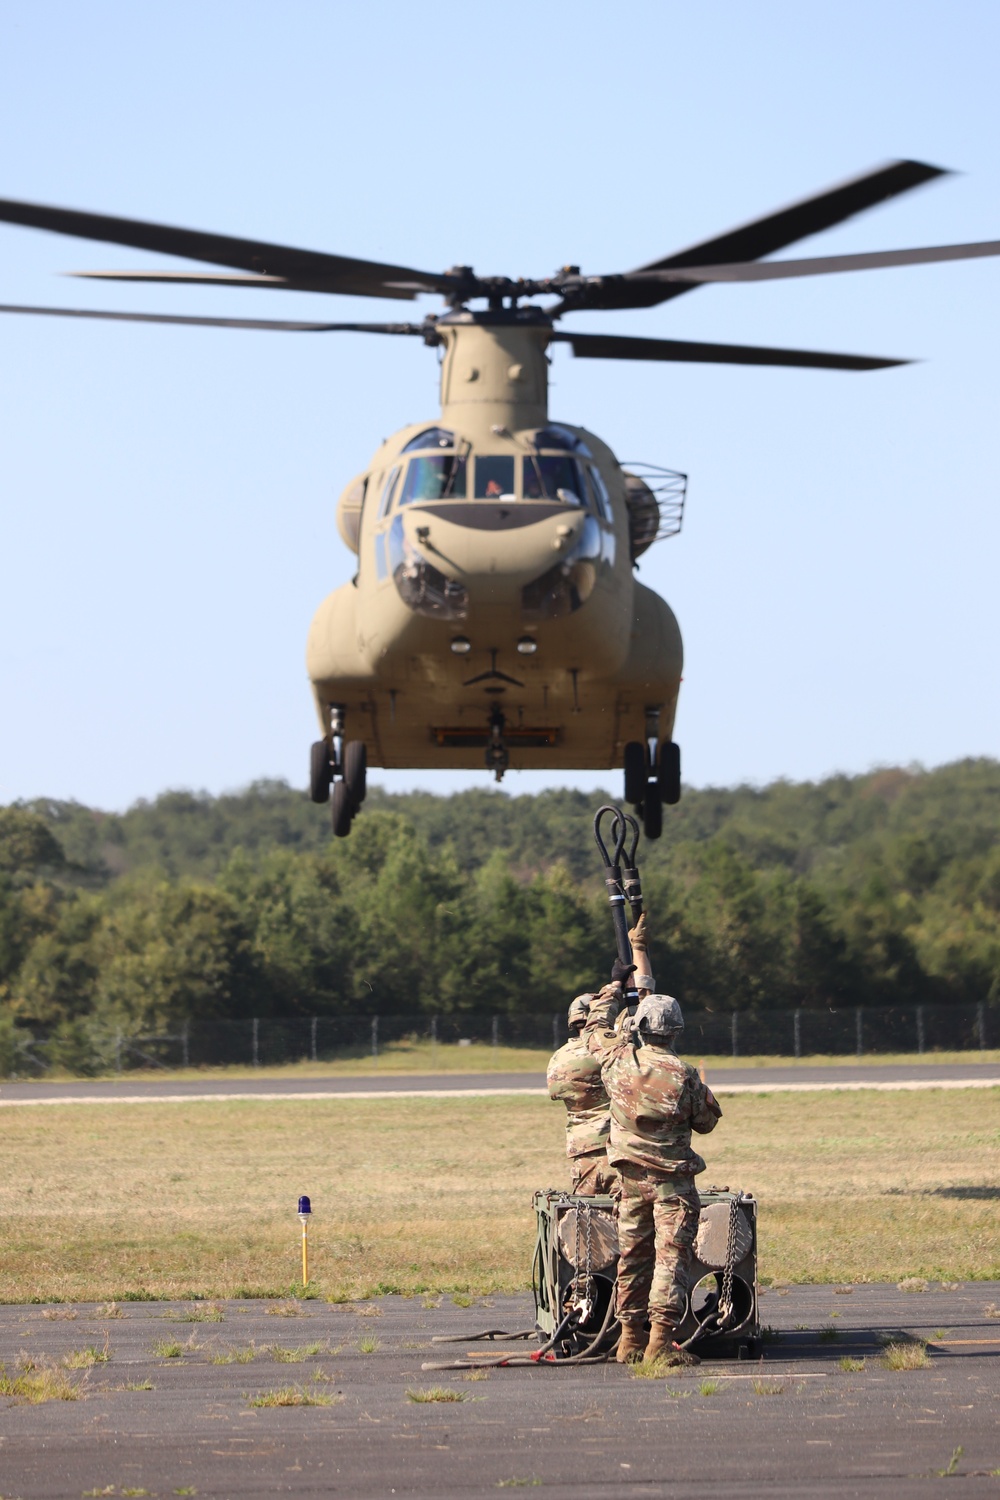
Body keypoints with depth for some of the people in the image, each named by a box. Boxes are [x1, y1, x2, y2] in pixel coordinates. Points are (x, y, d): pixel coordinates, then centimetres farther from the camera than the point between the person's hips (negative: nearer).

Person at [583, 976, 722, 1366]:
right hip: (672, 1180, -4)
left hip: (630, 1178, 4)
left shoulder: (617, 1062, -4)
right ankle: (661, 1339, -14)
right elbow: (707, 1121, -2)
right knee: (671, 1257, -5)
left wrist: (615, 985, 29)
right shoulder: (683, 1075, -14)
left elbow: (596, 1027, 17)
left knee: (632, 1257, 12)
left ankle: (631, 1339, 15)